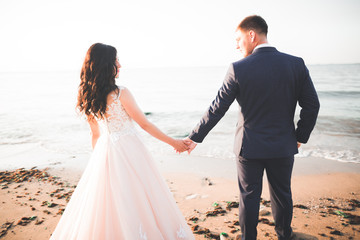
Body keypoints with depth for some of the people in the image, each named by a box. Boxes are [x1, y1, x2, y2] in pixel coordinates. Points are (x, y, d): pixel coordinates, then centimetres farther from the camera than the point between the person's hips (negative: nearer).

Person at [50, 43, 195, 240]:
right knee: (136, 200, 7)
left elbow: (95, 134, 11)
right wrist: (173, 142, -1)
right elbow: (145, 125, -11)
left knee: (103, 201, 18)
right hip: (128, 151, -7)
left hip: (104, 150, 7)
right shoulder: (120, 93, -17)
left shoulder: (87, 96, 2)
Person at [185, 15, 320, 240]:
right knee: (282, 195, 22)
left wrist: (195, 138, -1)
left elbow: (217, 109, -12)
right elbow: (312, 105, -2)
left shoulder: (238, 69, -15)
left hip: (250, 147, -3)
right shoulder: (296, 64, -5)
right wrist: (300, 137, 10)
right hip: (284, 146, 3)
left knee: (249, 196, 14)